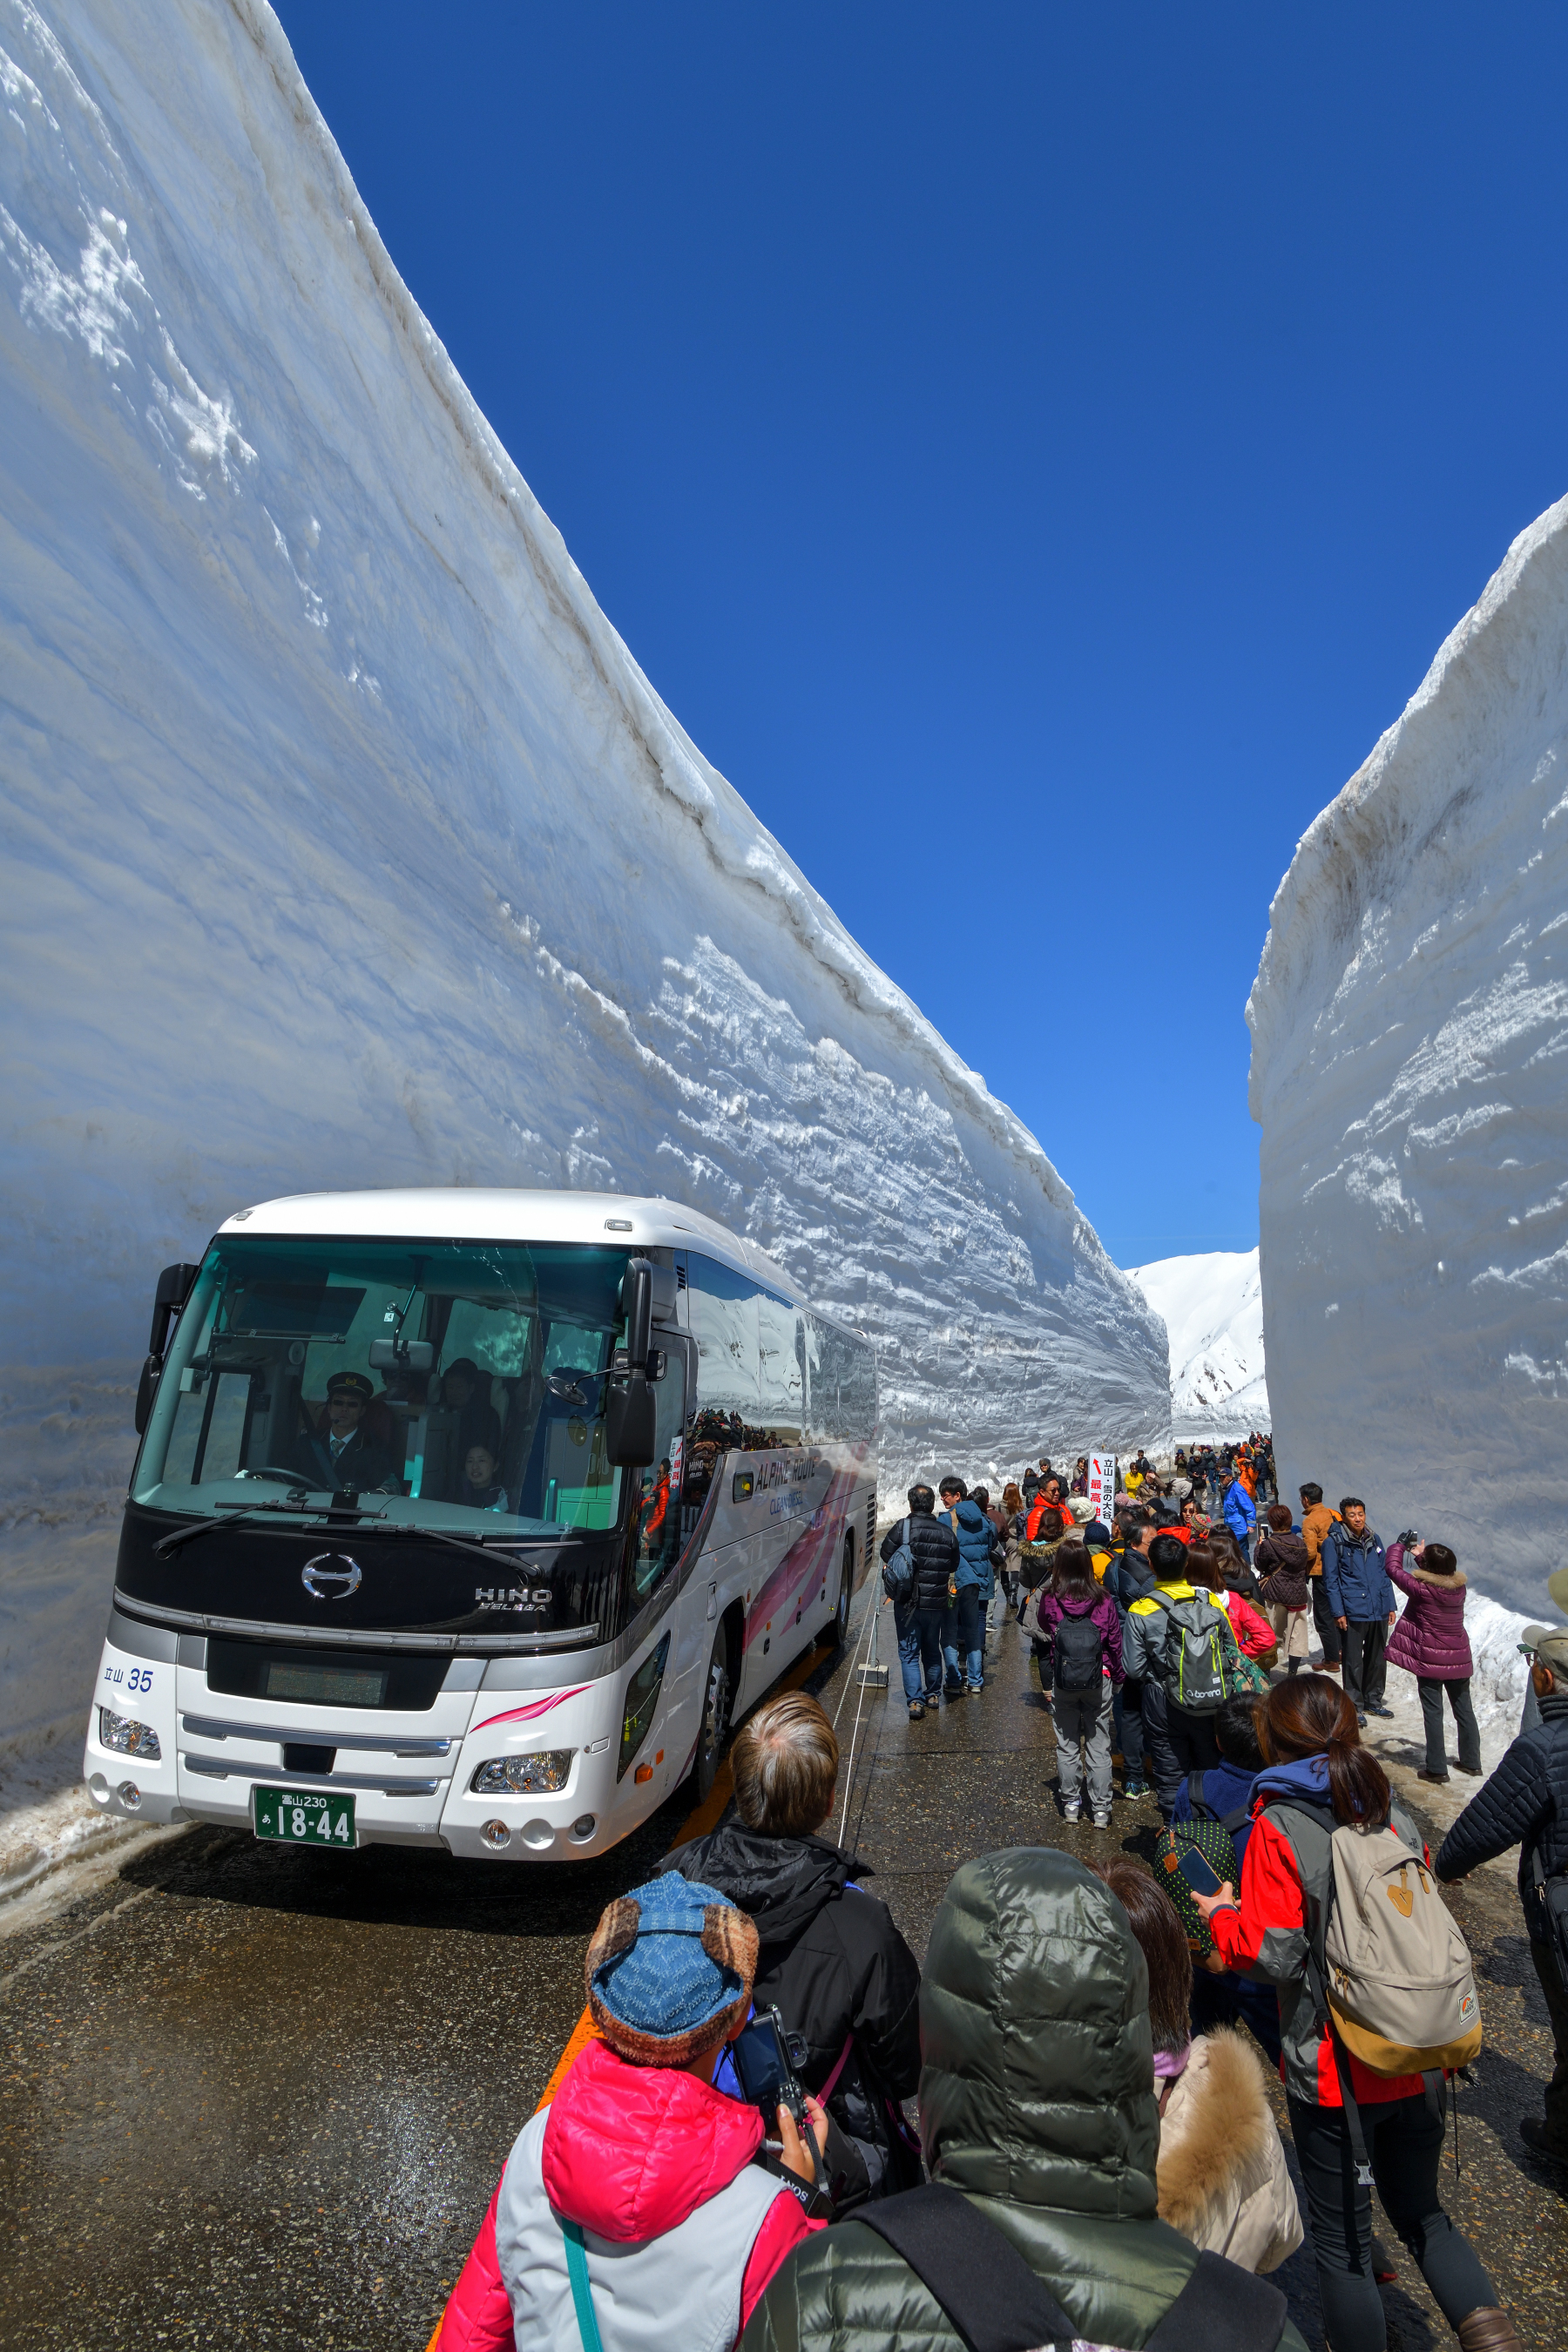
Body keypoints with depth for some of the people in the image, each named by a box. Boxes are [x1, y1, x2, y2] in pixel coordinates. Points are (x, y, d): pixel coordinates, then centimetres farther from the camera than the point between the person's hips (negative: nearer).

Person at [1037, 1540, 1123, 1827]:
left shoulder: (1050, 1601, -12)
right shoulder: (1103, 1601, -12)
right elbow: (1115, 1643, -3)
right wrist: (1117, 1679, 10)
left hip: (1062, 1682, 0)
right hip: (1099, 1681, 0)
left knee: (1067, 1744, 14)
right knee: (1099, 1746, 11)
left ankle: (1070, 1803, 23)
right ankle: (1101, 1809, 16)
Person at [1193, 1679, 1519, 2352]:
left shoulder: (1278, 1828, -19)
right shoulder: (1396, 1816, -3)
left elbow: (1272, 1953, -21)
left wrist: (1221, 1915, -3)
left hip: (1330, 2069, -5)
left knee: (1341, 2239, 15)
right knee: (1420, 2213, 25)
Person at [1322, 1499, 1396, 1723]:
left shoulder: (1374, 1540, 10)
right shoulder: (1333, 1542, -6)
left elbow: (1384, 1575, 15)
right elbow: (1331, 1580, -7)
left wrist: (1390, 1606, 10)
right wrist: (1338, 1612, -12)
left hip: (1379, 1612, 5)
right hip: (1353, 1612, -5)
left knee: (1378, 1659, 15)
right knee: (1354, 1661, 2)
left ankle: (1373, 1700, 30)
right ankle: (1355, 1705, 14)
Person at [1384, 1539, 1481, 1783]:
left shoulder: (1421, 1589, -21)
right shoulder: (1459, 1586, -5)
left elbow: (1393, 1567, -10)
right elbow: (1441, 1573, 17)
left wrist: (1399, 1546, 6)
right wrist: (1421, 1554, 17)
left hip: (1430, 1660, -5)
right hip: (1459, 1658, 5)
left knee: (1433, 1712, 2)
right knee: (1464, 1708, 18)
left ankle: (1437, 1769, 4)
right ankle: (1472, 1762, 29)